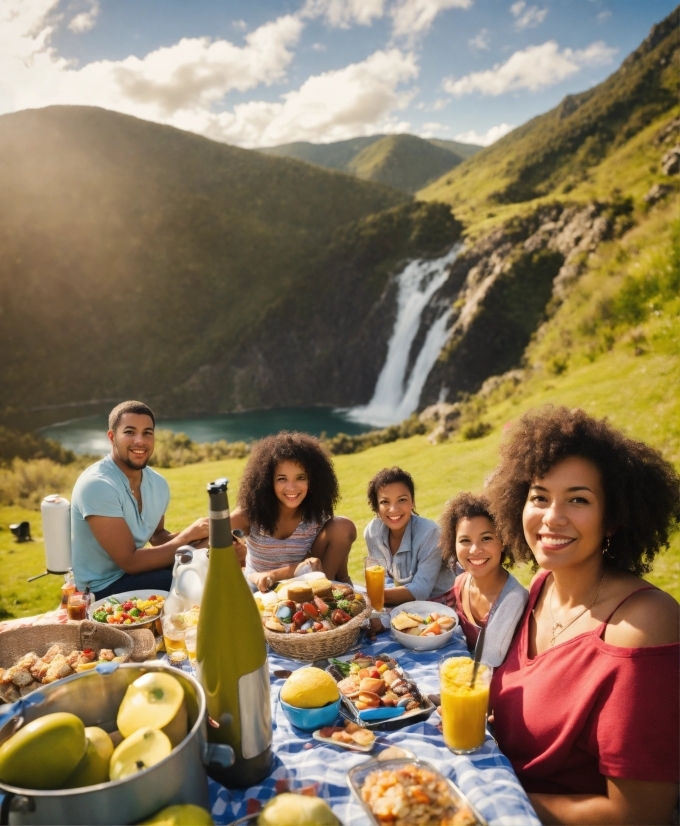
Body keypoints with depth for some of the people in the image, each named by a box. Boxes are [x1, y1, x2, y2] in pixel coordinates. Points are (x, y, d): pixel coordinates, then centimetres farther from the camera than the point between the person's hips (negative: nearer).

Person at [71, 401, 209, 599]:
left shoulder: (158, 483, -1)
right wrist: (188, 536, -20)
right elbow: (130, 562, -24)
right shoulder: (96, 485, -24)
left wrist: (191, 535, -7)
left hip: (132, 570, 8)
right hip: (103, 588, -7)